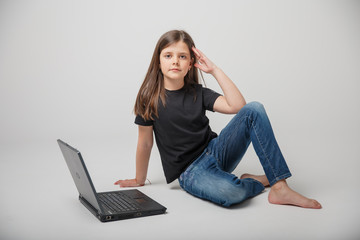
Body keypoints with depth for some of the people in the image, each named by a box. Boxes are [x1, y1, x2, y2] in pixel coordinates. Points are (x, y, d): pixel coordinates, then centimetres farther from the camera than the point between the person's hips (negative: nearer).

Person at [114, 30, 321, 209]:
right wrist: (139, 180, 9)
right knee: (230, 192, -38)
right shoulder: (150, 98, -7)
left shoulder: (197, 93, 1)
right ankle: (259, 181, 1)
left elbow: (237, 106, -12)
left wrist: (215, 70, -10)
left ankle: (280, 188, -19)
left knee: (254, 109, -18)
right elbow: (145, 143, 1)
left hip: (216, 150, 5)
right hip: (190, 171, -4)